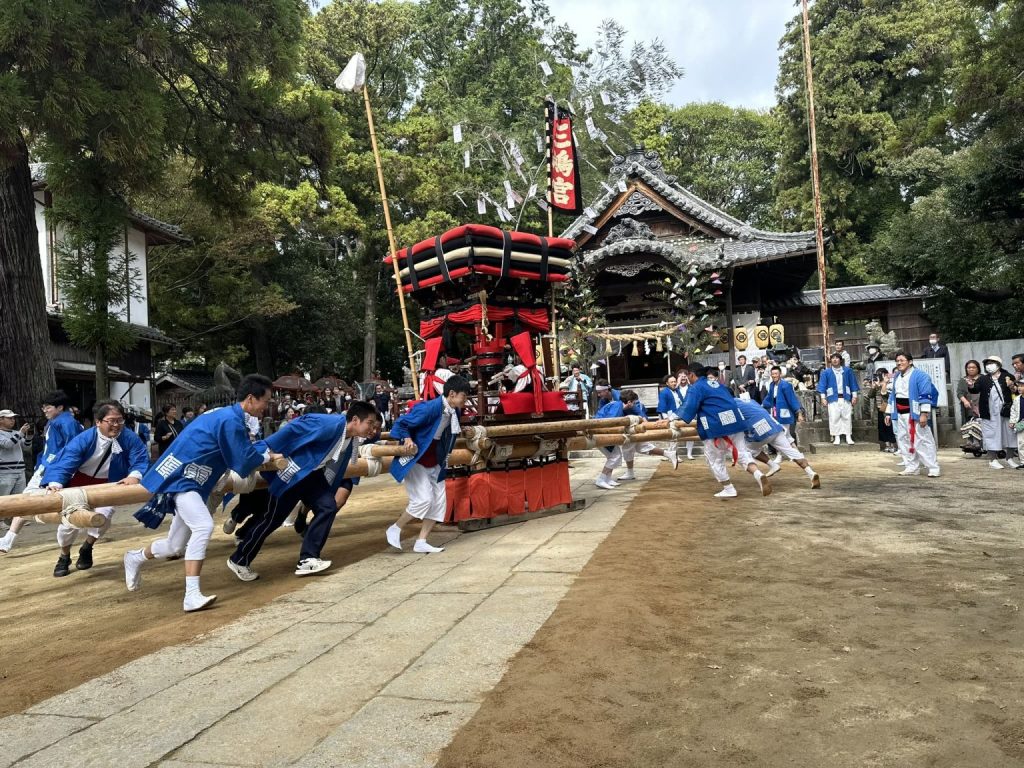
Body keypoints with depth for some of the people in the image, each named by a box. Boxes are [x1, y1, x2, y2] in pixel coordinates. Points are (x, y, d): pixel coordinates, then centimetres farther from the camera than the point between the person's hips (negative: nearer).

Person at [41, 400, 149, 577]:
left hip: (108, 484, 1)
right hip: (80, 482, -1)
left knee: (103, 517, -17)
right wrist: (55, 483, -51)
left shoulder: (129, 438, -22)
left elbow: (140, 460, -22)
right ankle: (64, 557, 28)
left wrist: (134, 475, -44)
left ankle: (87, 548, 19)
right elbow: (65, 462, -33)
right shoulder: (84, 439, -26)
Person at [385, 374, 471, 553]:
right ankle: (393, 530, 6)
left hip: (434, 463, 9)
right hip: (415, 460, -9)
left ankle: (421, 542, 13)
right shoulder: (429, 408, -25)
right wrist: (407, 439, -31)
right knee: (423, 499, -16)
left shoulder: (455, 411, 0)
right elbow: (401, 423, -20)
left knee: (439, 501, 4)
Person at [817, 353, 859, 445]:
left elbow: (853, 384, 10)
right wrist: (823, 398, -4)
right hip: (833, 399, -1)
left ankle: (848, 437, 7)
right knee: (834, 418, -4)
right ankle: (836, 437, 2)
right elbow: (822, 386, 5)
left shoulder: (847, 371, 9)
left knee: (847, 417, 2)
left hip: (845, 398, 1)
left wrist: (854, 396, 5)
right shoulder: (826, 372, 6)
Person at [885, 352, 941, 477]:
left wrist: (924, 413, -21)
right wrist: (889, 413, 17)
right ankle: (912, 467, 18)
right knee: (903, 441, 9)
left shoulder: (920, 376, -9)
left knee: (921, 441, -8)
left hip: (914, 414, -8)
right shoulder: (897, 377, 15)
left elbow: (925, 395, -15)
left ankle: (934, 468, -1)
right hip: (899, 415, 8)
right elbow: (893, 395, 19)